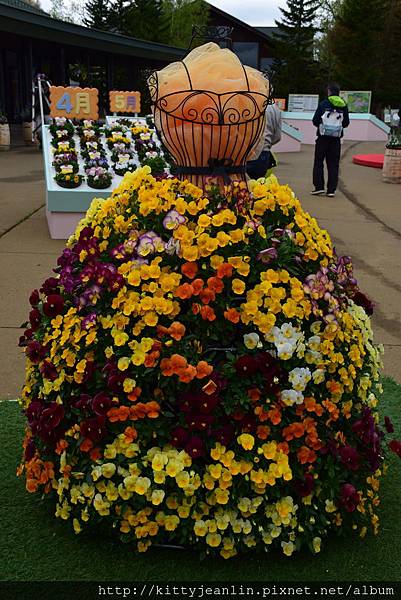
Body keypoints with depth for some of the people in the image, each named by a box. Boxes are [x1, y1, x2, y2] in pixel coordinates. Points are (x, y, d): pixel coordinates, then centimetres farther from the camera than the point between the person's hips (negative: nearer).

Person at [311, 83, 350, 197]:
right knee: (333, 164, 6)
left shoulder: (323, 104, -7)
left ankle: (319, 187, 0)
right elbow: (346, 123, 9)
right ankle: (331, 190, 3)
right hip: (336, 140, 3)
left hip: (323, 138, -3)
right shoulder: (344, 106, 3)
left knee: (318, 162, 7)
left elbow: (315, 121, -5)